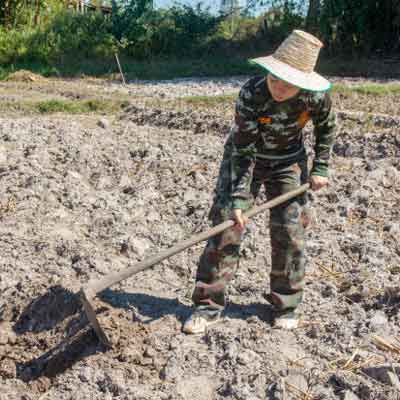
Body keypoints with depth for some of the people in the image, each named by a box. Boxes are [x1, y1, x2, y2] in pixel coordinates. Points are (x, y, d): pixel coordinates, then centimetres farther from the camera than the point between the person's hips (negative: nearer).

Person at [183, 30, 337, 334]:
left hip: (288, 163, 2)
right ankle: (209, 304, 0)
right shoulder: (251, 94, -31)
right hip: (245, 159, -1)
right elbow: (243, 150, -27)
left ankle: (286, 304, 17)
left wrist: (320, 168, -3)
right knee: (227, 225, -9)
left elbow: (327, 127, 0)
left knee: (289, 231, -2)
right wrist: (237, 199, -30)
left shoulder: (316, 96, -24)